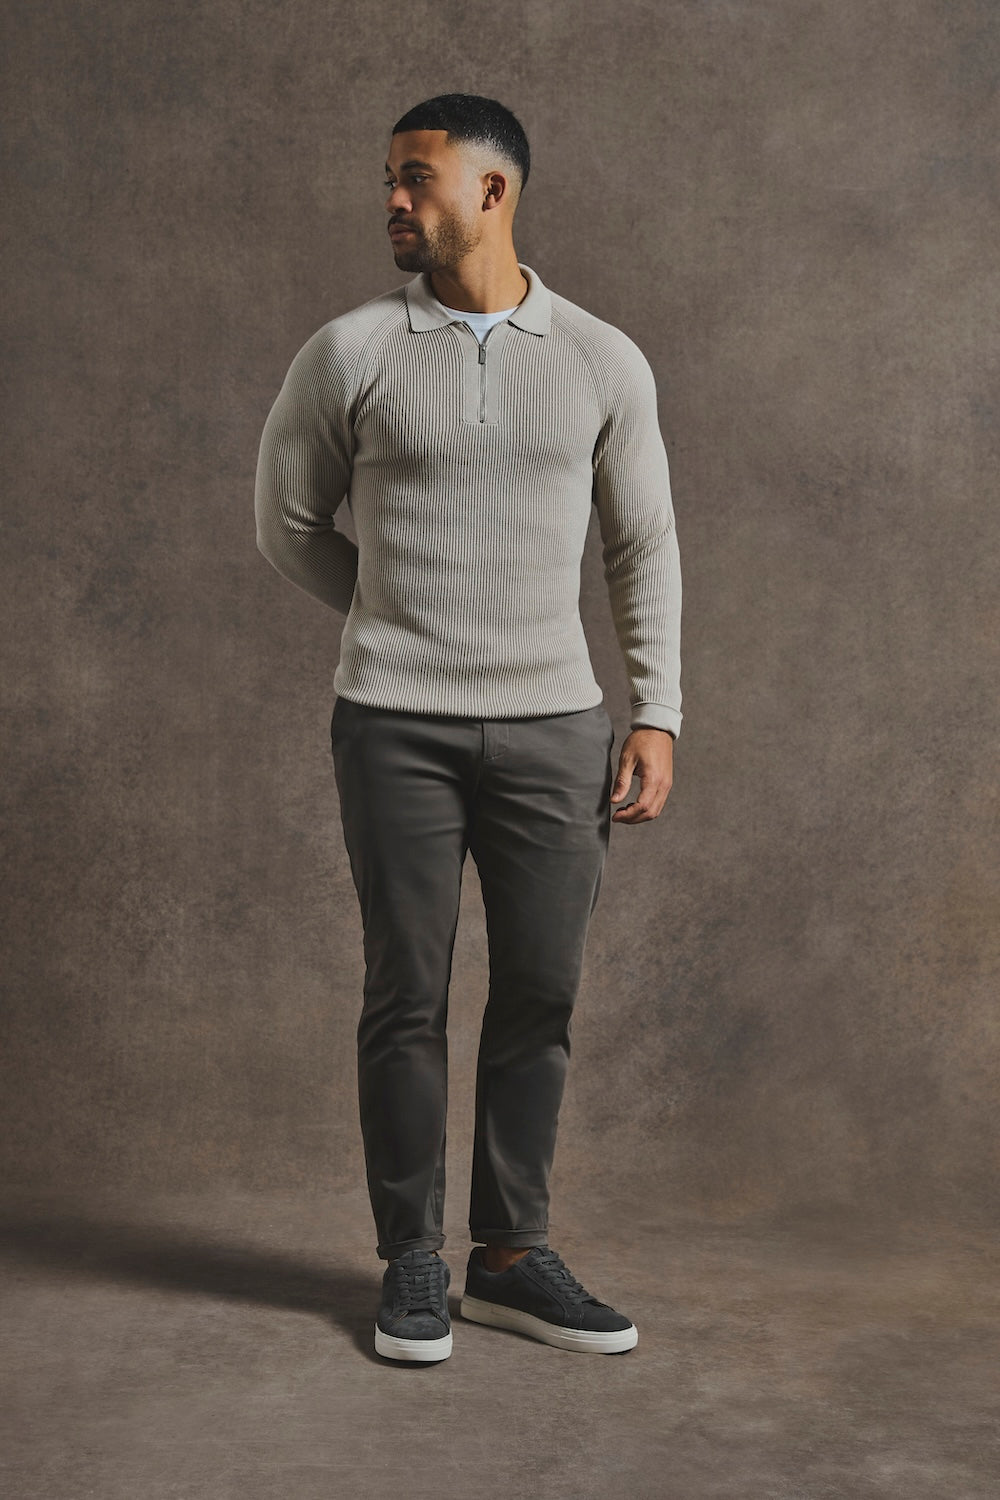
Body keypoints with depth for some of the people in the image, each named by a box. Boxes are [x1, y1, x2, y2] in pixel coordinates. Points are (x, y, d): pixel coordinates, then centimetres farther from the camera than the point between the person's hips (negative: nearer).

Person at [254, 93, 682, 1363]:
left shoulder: (603, 361, 4)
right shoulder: (351, 354, 0)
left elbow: (645, 546, 8)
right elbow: (288, 524, 11)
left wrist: (657, 713, 2)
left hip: (553, 724, 2)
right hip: (396, 724, -1)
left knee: (540, 996, 5)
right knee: (407, 997, 2)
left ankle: (511, 1257, 19)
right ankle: (411, 1267, 16)